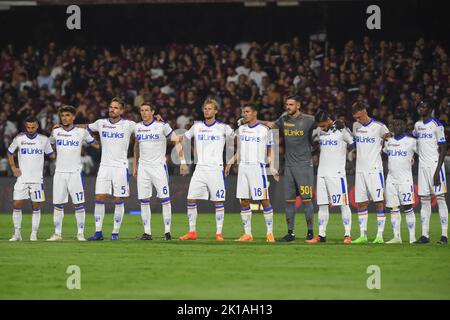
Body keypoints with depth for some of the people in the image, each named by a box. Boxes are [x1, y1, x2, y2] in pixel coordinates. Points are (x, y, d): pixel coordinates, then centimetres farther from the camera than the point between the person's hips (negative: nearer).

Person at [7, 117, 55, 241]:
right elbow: (10, 153, 16)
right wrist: (13, 168, 6)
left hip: (37, 179, 0)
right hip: (22, 178, 0)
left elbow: (51, 155, 10)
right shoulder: (19, 138, 1)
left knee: (36, 207, 0)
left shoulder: (44, 139, 1)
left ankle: (34, 234, 7)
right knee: (16, 205, -6)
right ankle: (17, 233, 3)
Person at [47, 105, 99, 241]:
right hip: (59, 172, 2)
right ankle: (57, 233, 9)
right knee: (57, 204, 2)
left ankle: (80, 233, 1)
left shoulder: (81, 132, 1)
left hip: (75, 172, -2)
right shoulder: (56, 132, 7)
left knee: (79, 204, -5)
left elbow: (95, 144, 12)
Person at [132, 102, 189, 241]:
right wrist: (134, 166, 22)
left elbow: (177, 141, -6)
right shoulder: (138, 127, 9)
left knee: (165, 199, -8)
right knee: (144, 200, 1)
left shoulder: (161, 125, -7)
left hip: (159, 166, -4)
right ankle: (147, 232, 5)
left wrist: (183, 161, -12)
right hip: (143, 167, 4)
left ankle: (167, 231, -3)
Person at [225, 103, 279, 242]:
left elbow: (269, 151, 1)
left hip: (258, 167, -5)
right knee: (244, 201, 3)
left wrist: (272, 168, -9)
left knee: (264, 200, -7)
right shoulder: (241, 129, 13)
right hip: (243, 167, 5)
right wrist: (230, 163, 12)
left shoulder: (264, 130, -2)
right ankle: (247, 234, 8)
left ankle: (270, 233, -1)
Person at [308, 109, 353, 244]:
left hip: (336, 173, -6)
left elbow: (354, 144, -1)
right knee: (322, 205, 6)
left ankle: (347, 235, -3)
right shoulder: (320, 132, 11)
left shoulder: (342, 130, -7)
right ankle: (321, 235, 9)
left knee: (343, 204, -5)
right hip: (322, 173, 6)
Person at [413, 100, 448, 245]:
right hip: (423, 166, 7)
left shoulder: (436, 125, -9)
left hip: (435, 165, -7)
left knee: (440, 199, -6)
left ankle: (444, 235, -7)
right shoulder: (417, 125, 12)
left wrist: (437, 171, -16)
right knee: (424, 200, 5)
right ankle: (425, 235, 6)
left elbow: (443, 150, -11)